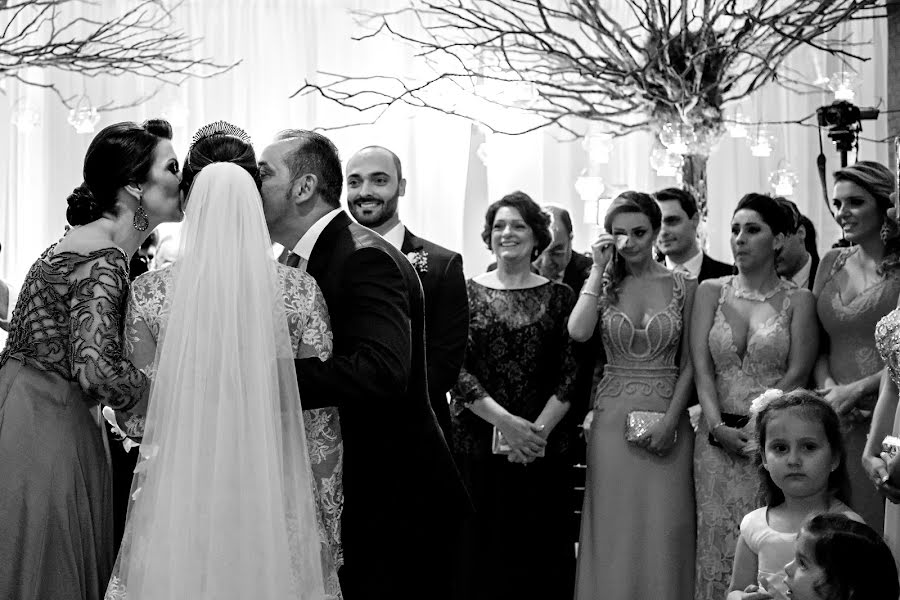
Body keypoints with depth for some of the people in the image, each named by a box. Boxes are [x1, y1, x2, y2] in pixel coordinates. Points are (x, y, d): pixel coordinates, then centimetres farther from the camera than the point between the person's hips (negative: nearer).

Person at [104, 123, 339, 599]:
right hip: (273, 505, 0)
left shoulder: (149, 292, -4)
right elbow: (321, 424, -4)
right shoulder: (299, 291, -5)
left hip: (175, 503, 1)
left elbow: (135, 418, 0)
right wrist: (327, 527, 4)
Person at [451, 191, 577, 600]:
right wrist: (505, 421, -14)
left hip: (542, 449, 0)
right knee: (479, 553, 1)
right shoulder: (468, 292, 4)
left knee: (541, 555, 3)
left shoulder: (558, 296, 6)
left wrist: (541, 428, -13)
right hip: (476, 443, 0)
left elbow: (572, 371, 0)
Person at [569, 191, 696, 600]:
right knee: (614, 531, 2)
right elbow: (578, 332, -15)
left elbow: (688, 365, 3)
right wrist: (599, 270, -9)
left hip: (666, 422, 0)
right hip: (611, 422, 1)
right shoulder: (603, 285, 5)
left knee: (663, 532, 1)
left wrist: (669, 422, -8)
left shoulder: (683, 287, 3)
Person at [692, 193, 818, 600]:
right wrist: (719, 427, -11)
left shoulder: (798, 301, 3)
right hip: (718, 438, 2)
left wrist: (756, 428, -14)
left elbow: (796, 376, -4)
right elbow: (701, 367, 2)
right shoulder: (710, 292, 10)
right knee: (719, 544, 1)